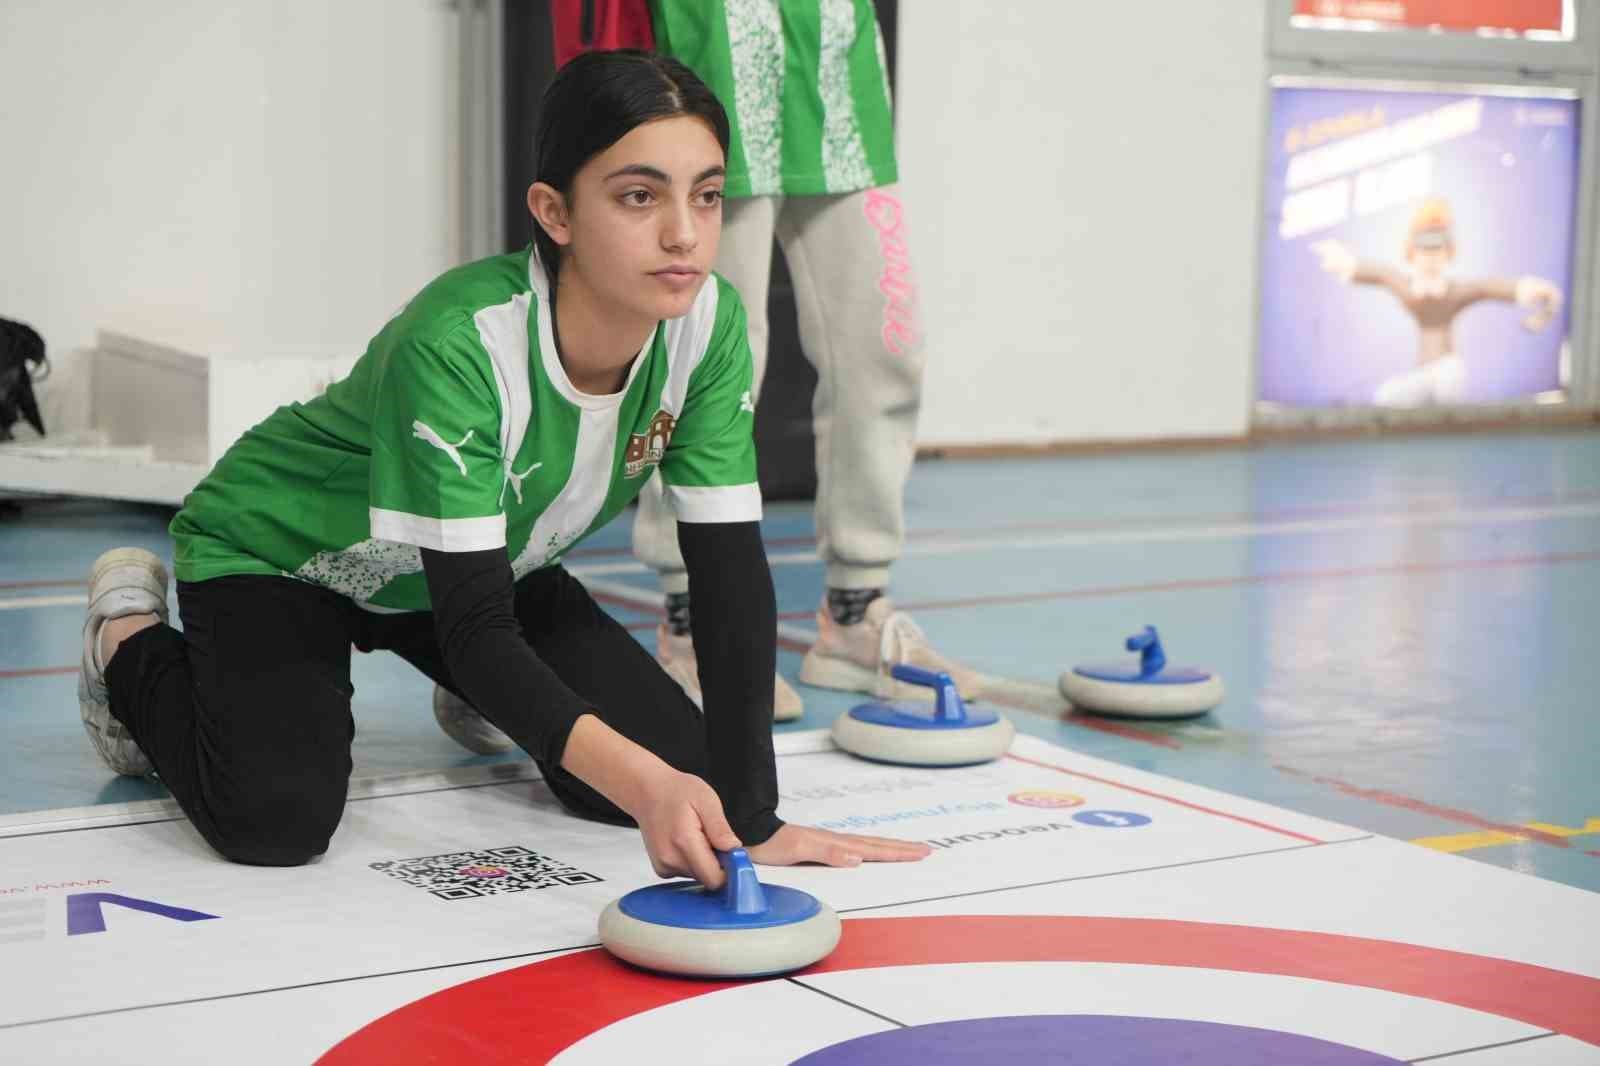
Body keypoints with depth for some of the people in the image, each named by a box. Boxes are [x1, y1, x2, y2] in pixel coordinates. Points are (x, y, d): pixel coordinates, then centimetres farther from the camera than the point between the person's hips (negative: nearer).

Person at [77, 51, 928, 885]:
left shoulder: (709, 325, -23)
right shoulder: (455, 347, -38)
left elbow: (731, 569, -20)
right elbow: (475, 625, -39)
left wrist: (750, 814, -26)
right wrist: (640, 782, -54)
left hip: (492, 559, 5)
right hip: (280, 552, -5)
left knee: (677, 763, -10)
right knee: (276, 820, -26)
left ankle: (486, 704, 22)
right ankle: (131, 639, 6)